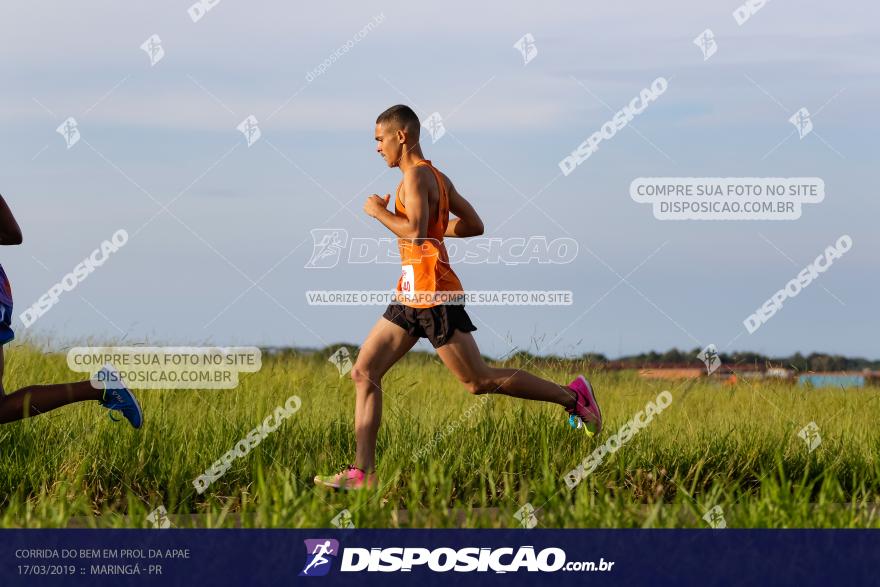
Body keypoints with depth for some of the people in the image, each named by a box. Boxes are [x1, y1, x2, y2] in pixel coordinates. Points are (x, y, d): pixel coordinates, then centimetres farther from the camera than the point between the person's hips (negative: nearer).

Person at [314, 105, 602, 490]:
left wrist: (379, 213, -13)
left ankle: (572, 396, 11)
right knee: (364, 373, 3)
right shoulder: (437, 177, 16)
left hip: (434, 297, -10)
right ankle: (362, 474, 0)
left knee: (480, 381, -2)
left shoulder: (417, 175, -13)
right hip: (412, 297, 10)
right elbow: (474, 226, 18)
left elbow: (415, 231, -26)